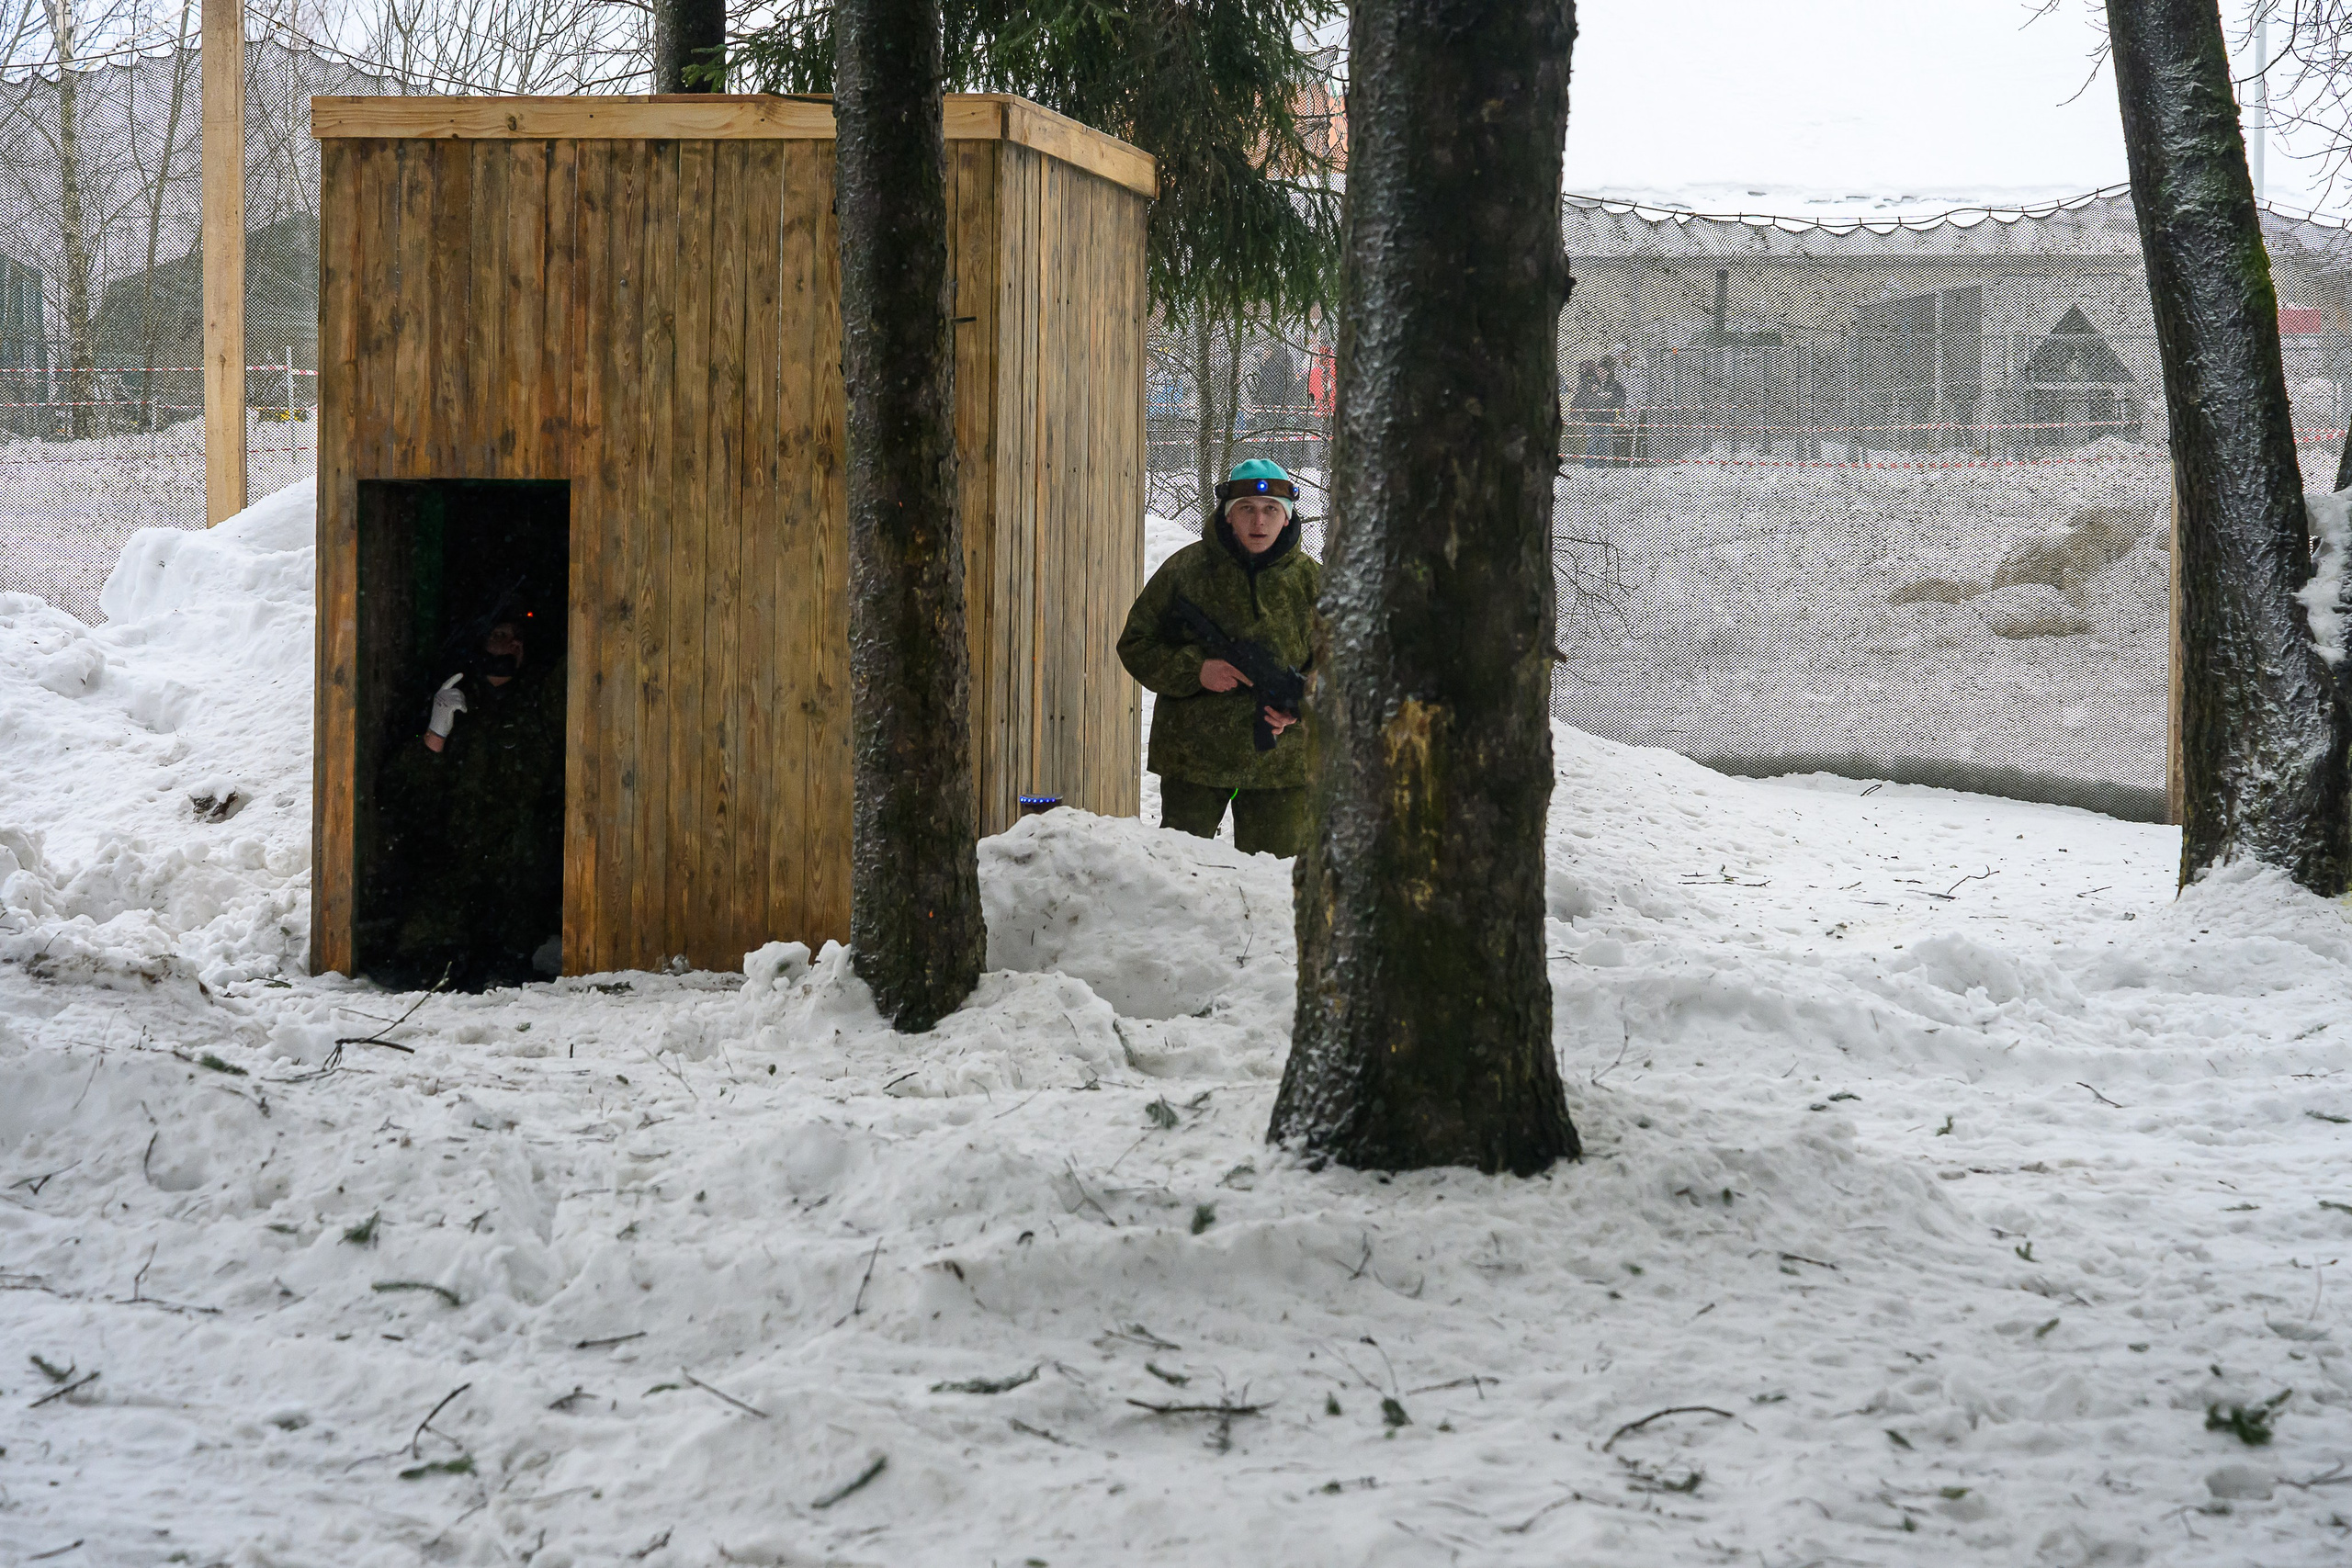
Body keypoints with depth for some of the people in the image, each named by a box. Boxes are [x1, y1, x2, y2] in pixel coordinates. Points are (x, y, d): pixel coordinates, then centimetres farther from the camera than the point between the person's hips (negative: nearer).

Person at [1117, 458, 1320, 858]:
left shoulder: (1311, 580, 3)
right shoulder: (1185, 569, -1)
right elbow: (1137, 644, 3)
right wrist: (1195, 670, -14)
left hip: (1281, 763, 1)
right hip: (1192, 755, -1)